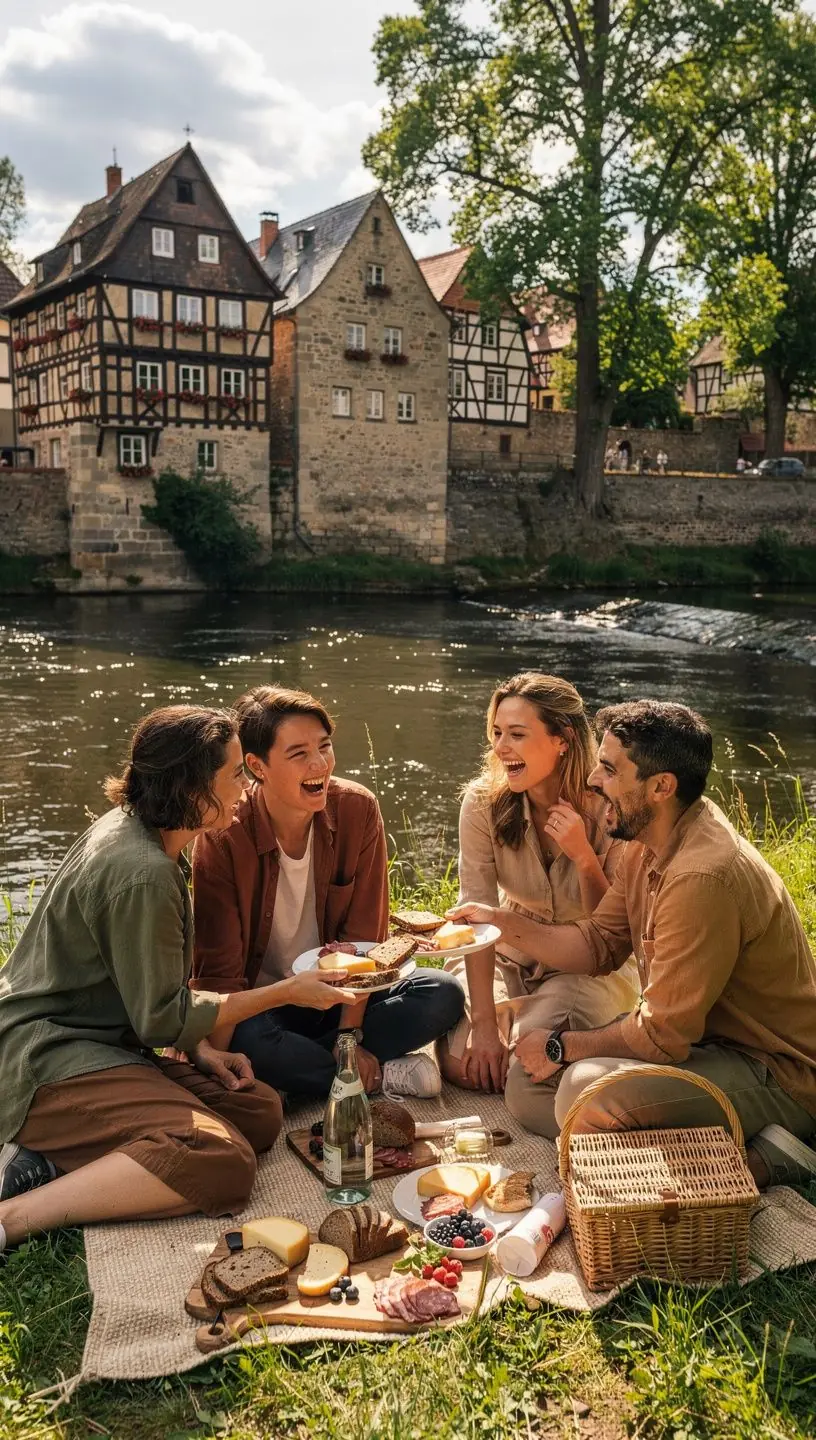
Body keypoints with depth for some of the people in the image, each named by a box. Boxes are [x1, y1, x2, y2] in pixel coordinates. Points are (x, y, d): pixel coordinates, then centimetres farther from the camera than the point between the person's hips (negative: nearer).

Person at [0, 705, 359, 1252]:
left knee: (261, 1113, 1)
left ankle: (52, 1161, -4)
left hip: (101, 1042, 11)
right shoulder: (144, 873, -22)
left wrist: (198, 1048, 5)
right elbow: (162, 1017, -16)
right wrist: (287, 992, -10)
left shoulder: (129, 829, 8)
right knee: (223, 1163, -26)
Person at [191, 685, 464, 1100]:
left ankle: (299, 1066, -17)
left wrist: (350, 1035, -14)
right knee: (244, 1039, -36)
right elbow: (219, 969, -17)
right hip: (260, 1005, -3)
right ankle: (383, 1074, -15)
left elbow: (364, 937, -7)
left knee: (443, 995, -19)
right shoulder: (223, 836, -18)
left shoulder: (358, 809, -11)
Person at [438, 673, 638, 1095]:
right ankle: (507, 1017, 14)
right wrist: (483, 1025, -25)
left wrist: (583, 856, -33)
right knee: (465, 1063, -19)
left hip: (591, 968, -2)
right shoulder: (484, 801, -17)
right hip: (509, 959, 2)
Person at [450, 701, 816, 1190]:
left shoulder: (703, 877, -29)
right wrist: (504, 922, -1)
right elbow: (598, 946, 11)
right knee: (529, 1084, 5)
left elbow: (662, 1036, -25)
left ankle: (757, 1162, -12)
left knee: (588, 1093, -31)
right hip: (700, 1041, 10)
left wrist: (561, 1045, -9)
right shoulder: (648, 843, 2)